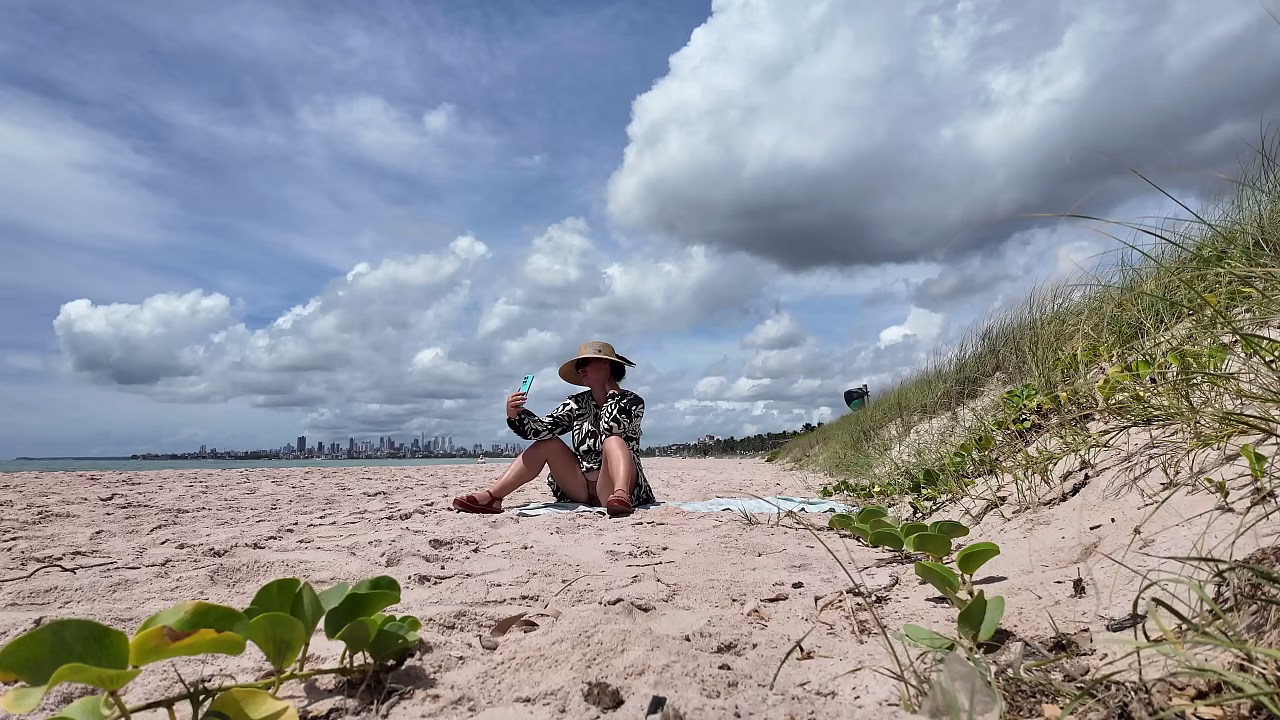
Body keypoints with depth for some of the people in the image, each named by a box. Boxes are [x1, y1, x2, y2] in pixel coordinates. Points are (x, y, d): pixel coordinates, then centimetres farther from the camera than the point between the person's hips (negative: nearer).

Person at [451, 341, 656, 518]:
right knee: (547, 441, -7)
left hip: (611, 487, -5)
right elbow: (542, 429, -6)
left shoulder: (632, 401, -4)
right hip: (581, 489, 5)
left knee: (613, 441, -29)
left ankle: (620, 496, -58)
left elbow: (612, 427, -25)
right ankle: (491, 497, -16)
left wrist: (612, 392, -10)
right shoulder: (577, 403, 7)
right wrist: (515, 415, -23)